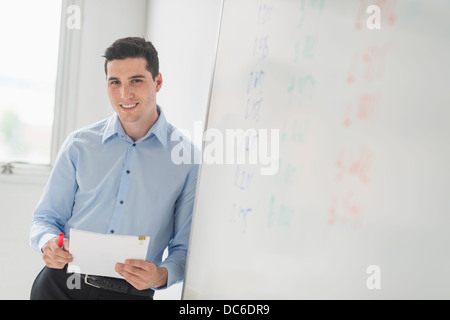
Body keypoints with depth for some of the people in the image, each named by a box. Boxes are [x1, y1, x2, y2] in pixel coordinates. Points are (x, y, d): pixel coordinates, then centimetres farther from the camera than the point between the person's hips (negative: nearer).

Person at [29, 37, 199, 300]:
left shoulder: (187, 158, 2)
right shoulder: (79, 145, 9)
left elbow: (185, 248, 5)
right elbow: (46, 218, 14)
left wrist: (162, 275, -15)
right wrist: (49, 243, -7)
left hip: (131, 292, -2)